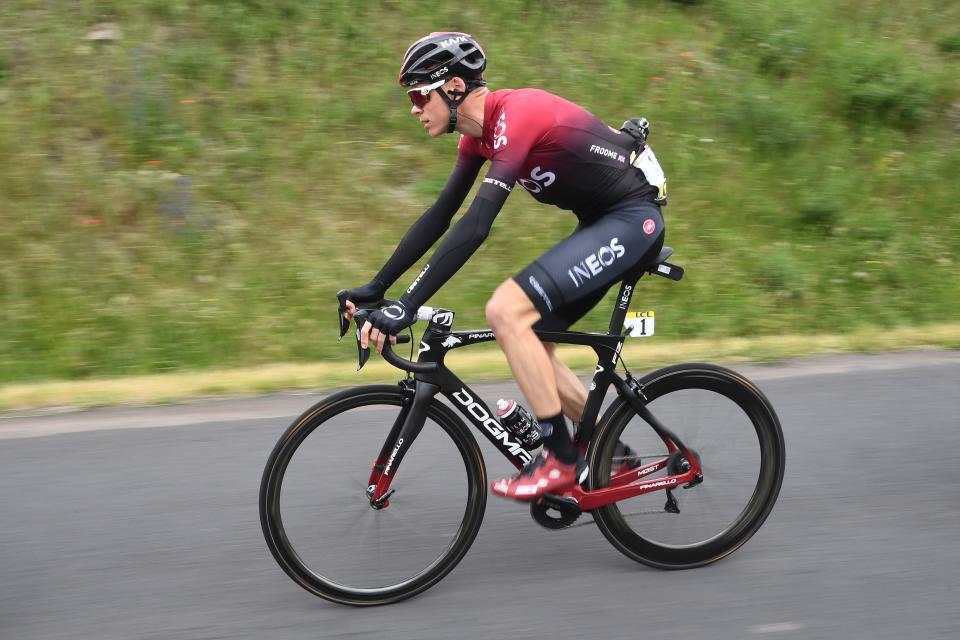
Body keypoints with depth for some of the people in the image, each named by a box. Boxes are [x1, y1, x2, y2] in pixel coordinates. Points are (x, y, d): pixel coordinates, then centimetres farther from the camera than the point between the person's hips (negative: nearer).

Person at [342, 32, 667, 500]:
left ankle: (561, 459, -11)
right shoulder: (481, 131, 6)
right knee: (527, 344, 8)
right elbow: (440, 216, 11)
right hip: (601, 222, 10)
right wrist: (376, 287, 8)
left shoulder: (516, 115, -23)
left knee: (506, 311, -21)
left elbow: (476, 225, -32)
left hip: (633, 215, -10)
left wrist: (406, 306, -34)